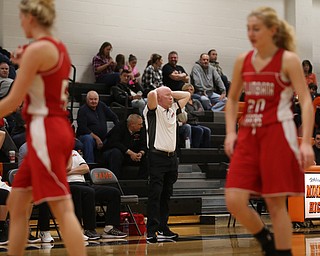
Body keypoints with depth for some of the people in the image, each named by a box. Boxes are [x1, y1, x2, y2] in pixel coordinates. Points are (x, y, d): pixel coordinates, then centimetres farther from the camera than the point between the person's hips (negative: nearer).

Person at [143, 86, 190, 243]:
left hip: (172, 156, 7)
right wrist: (158, 91, -1)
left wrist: (171, 92, 17)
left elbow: (186, 95, 27)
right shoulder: (153, 110, -3)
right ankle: (151, 231, -11)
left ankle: (163, 228, 18)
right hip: (157, 157, -7)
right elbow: (151, 94, -23)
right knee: (155, 194, -10)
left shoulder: (173, 109, 16)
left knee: (166, 195, 11)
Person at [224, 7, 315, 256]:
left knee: (275, 203, -2)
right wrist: (230, 132, 5)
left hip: (278, 133, -5)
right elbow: (232, 99, 20)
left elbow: (306, 101, -9)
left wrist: (306, 142, -20)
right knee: (234, 201, -4)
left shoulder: (288, 60, -5)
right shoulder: (243, 61, 9)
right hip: (249, 135, 5)